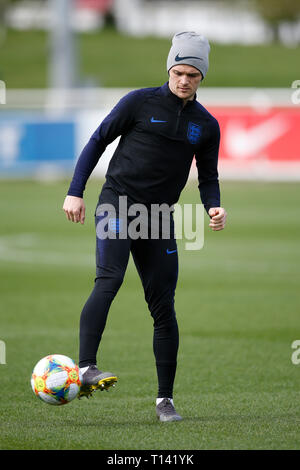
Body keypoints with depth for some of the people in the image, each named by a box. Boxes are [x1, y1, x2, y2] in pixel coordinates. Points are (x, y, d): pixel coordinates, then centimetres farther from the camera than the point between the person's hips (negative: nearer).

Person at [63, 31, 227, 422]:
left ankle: (165, 399, 9)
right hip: (117, 202, -4)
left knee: (163, 308, 1)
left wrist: (214, 207, -5)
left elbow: (208, 177, 16)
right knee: (109, 279, -26)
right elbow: (98, 140, 3)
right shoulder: (140, 102, -2)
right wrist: (75, 192, -4)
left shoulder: (206, 125, 9)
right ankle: (85, 368, -37)